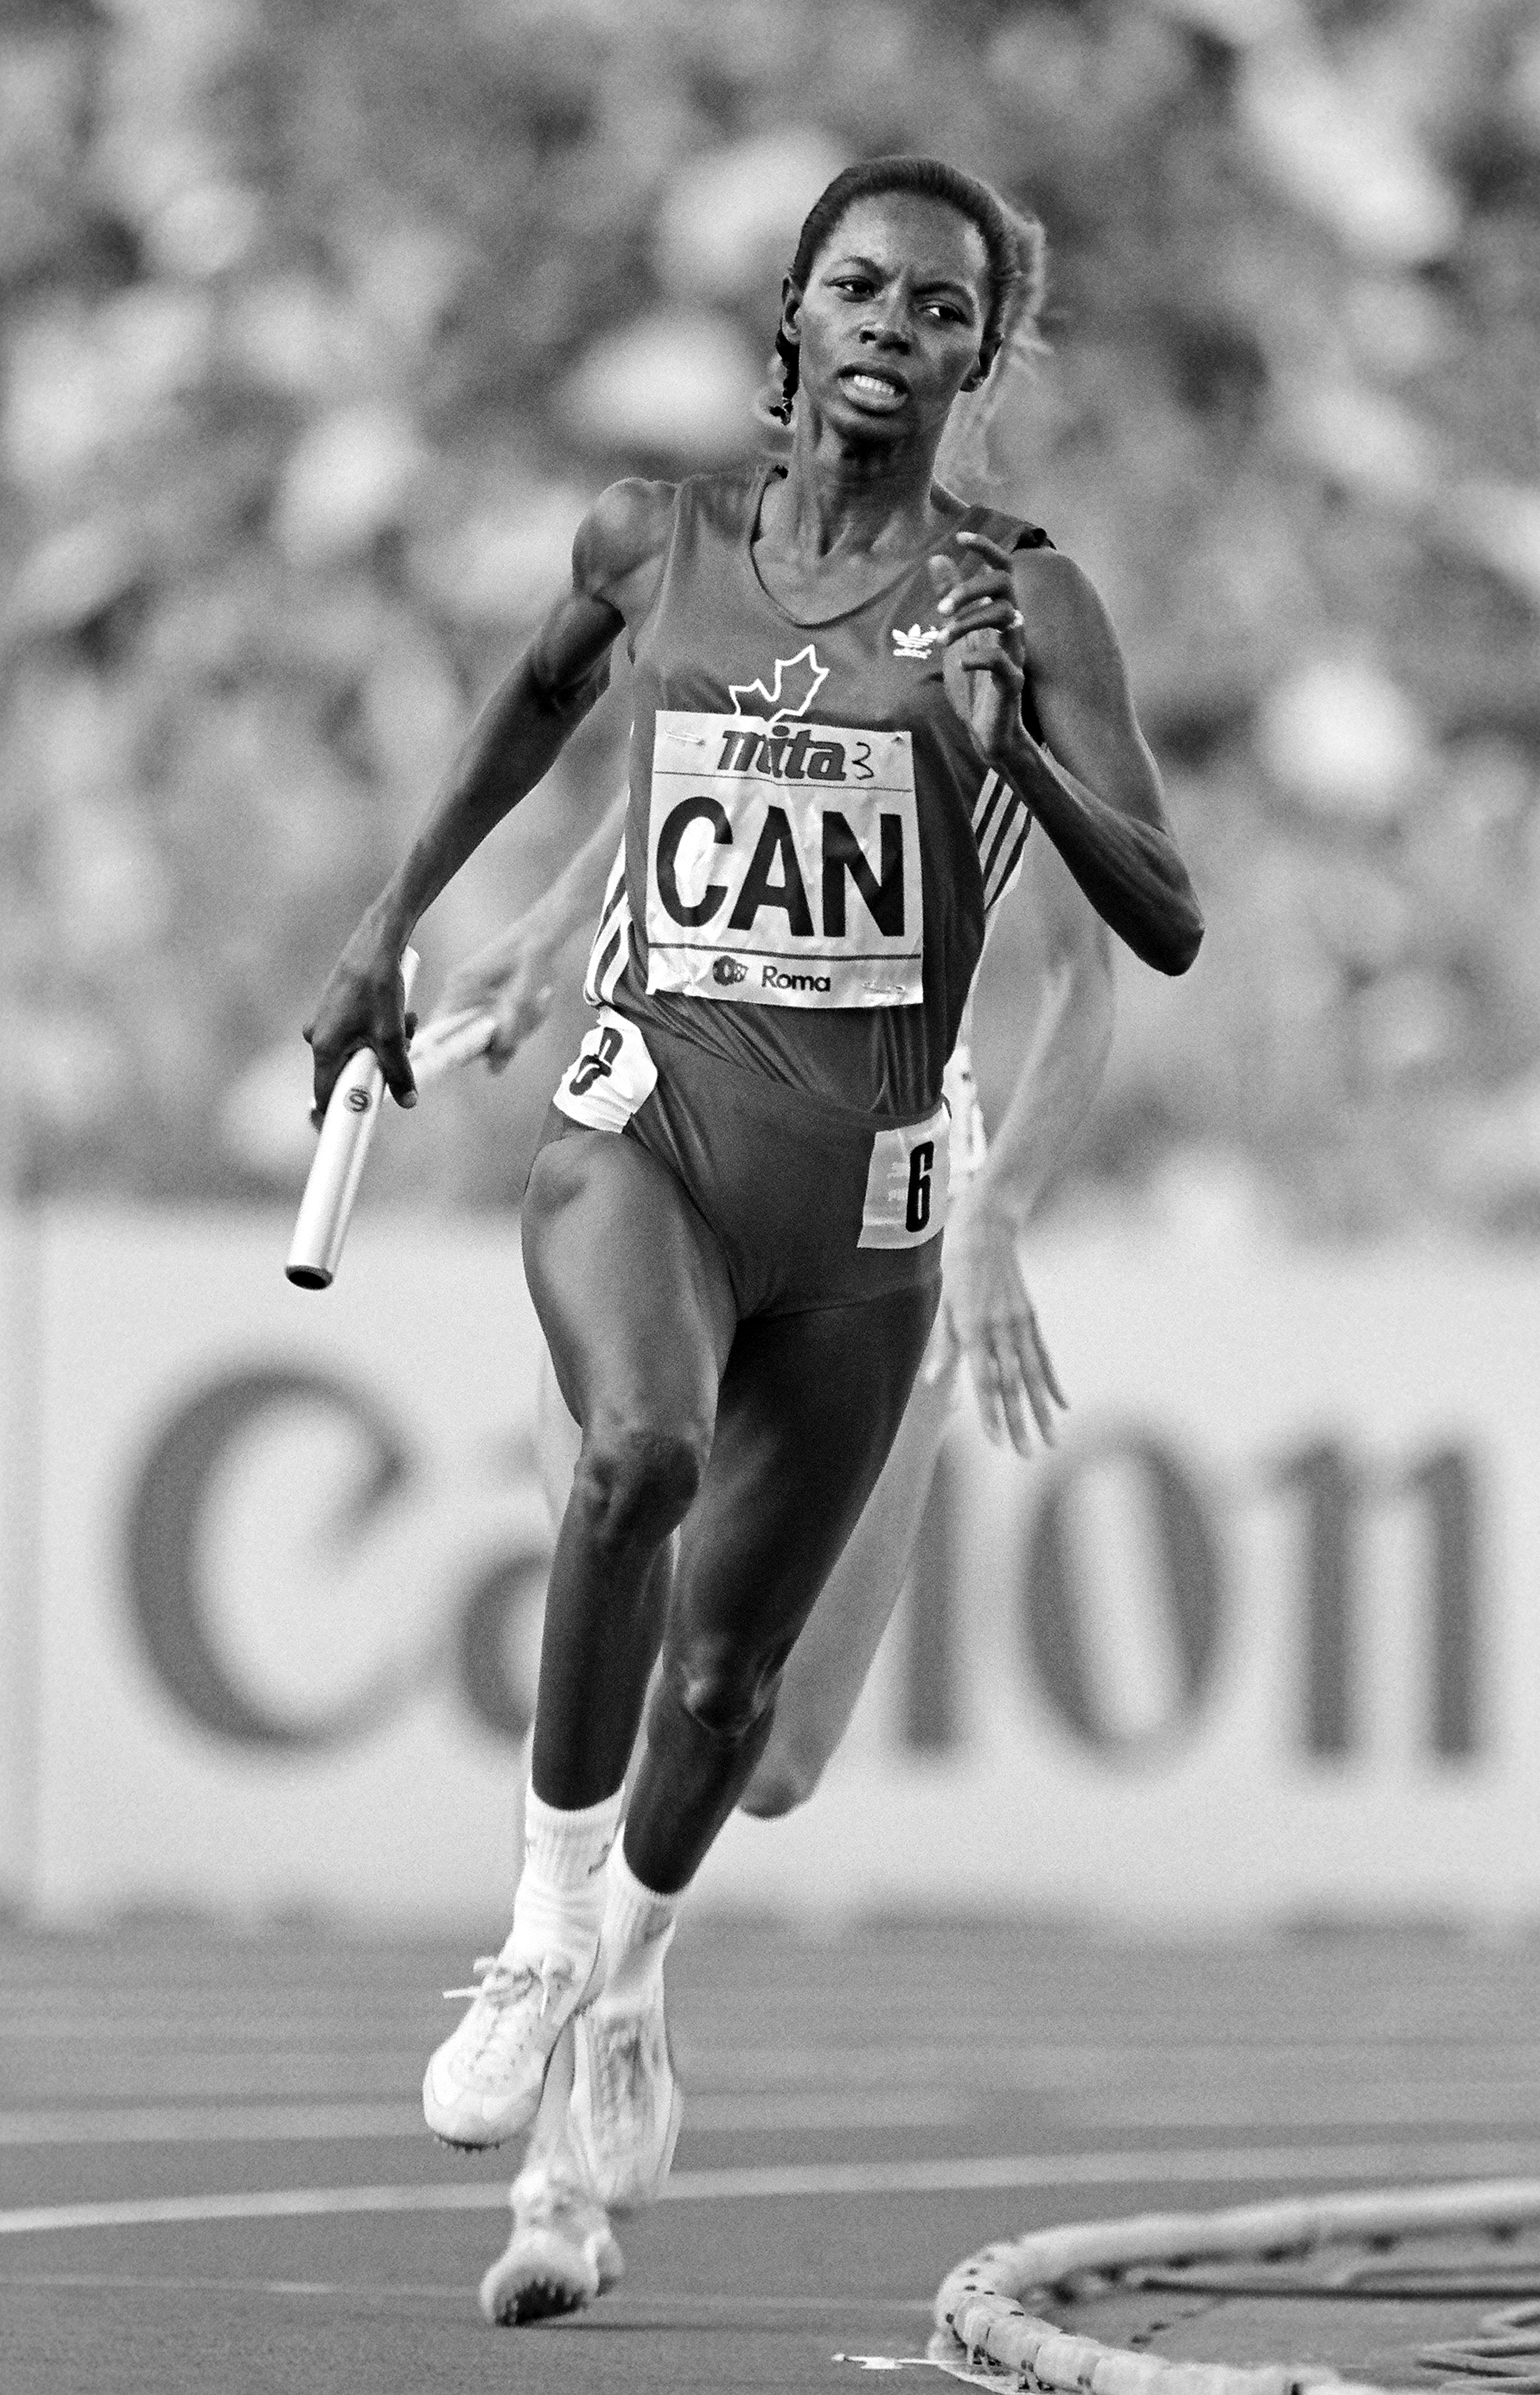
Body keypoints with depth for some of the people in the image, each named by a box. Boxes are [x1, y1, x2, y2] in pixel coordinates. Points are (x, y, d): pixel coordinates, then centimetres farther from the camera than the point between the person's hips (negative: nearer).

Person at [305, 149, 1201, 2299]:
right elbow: (544, 691, 27)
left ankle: (629, 1968, 41)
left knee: (727, 1682, 9)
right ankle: (547, 1934, -19)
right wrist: (392, 925, 27)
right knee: (641, 1448, -33)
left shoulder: (1024, 606, -4)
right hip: (649, 1113, 0)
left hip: (865, 1183, 0)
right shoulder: (659, 544, 4)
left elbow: (1170, 927, -11)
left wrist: (1011, 752, -26)